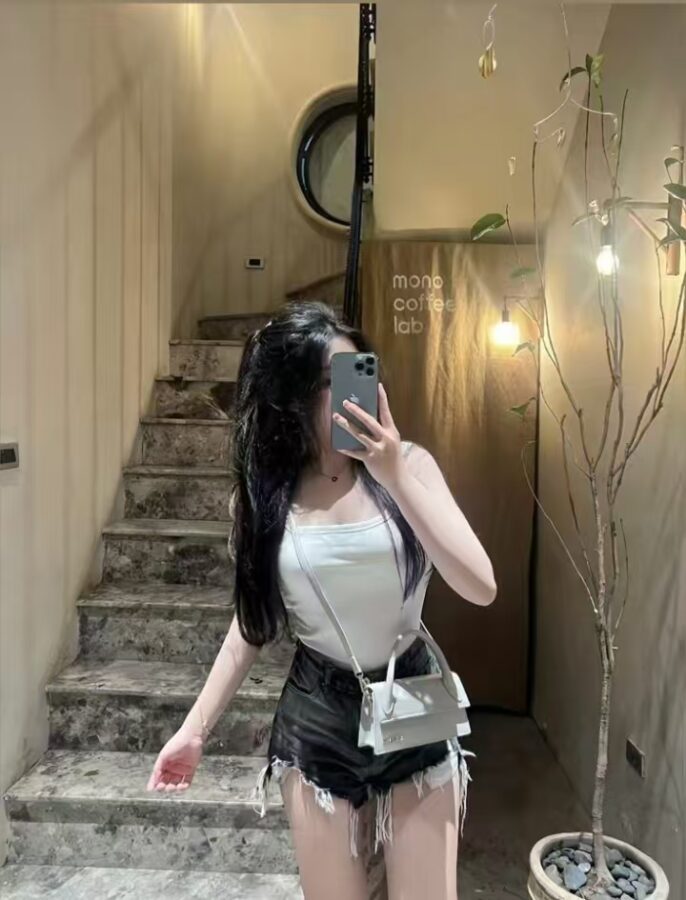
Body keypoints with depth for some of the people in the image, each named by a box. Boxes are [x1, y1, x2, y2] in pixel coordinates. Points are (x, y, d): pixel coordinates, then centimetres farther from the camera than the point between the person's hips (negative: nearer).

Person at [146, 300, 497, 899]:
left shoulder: (408, 463, -10)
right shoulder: (261, 492, -5)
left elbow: (481, 588, -19)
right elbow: (253, 622, 5)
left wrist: (396, 477, -26)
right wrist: (195, 729, 6)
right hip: (316, 720, 1)